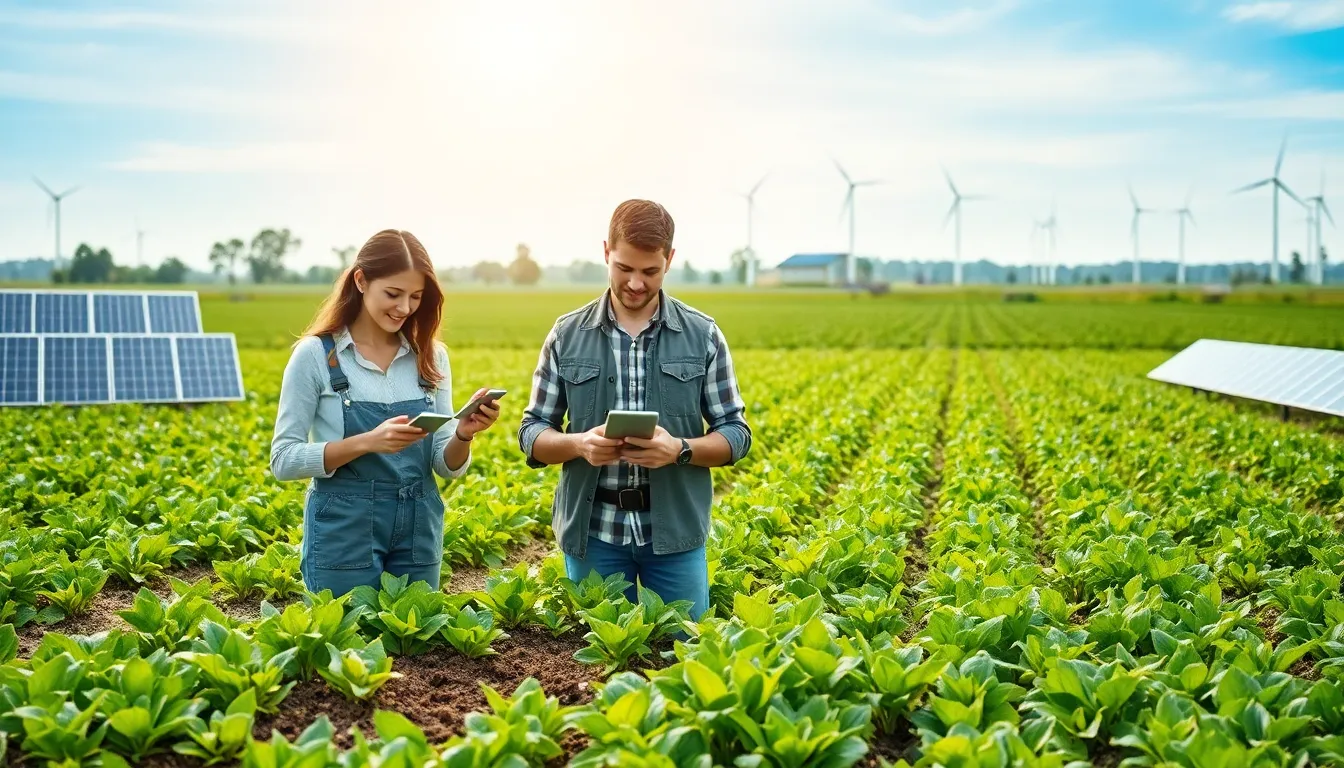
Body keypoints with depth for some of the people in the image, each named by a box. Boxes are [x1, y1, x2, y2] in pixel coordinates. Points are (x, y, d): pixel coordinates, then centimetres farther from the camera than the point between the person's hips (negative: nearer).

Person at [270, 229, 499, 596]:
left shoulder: (431, 357, 4)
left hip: (418, 533, 4)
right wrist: (366, 442, -22)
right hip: (345, 532, -3)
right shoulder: (316, 355, -7)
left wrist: (463, 435, -16)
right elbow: (284, 460, -9)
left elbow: (447, 467, 5)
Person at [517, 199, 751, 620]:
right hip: (593, 531, 1)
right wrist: (579, 443, -16)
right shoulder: (567, 334, 2)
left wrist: (680, 449, -17)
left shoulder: (703, 335, 1)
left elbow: (736, 433, 2)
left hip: (676, 529, 0)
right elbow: (532, 432, 5)